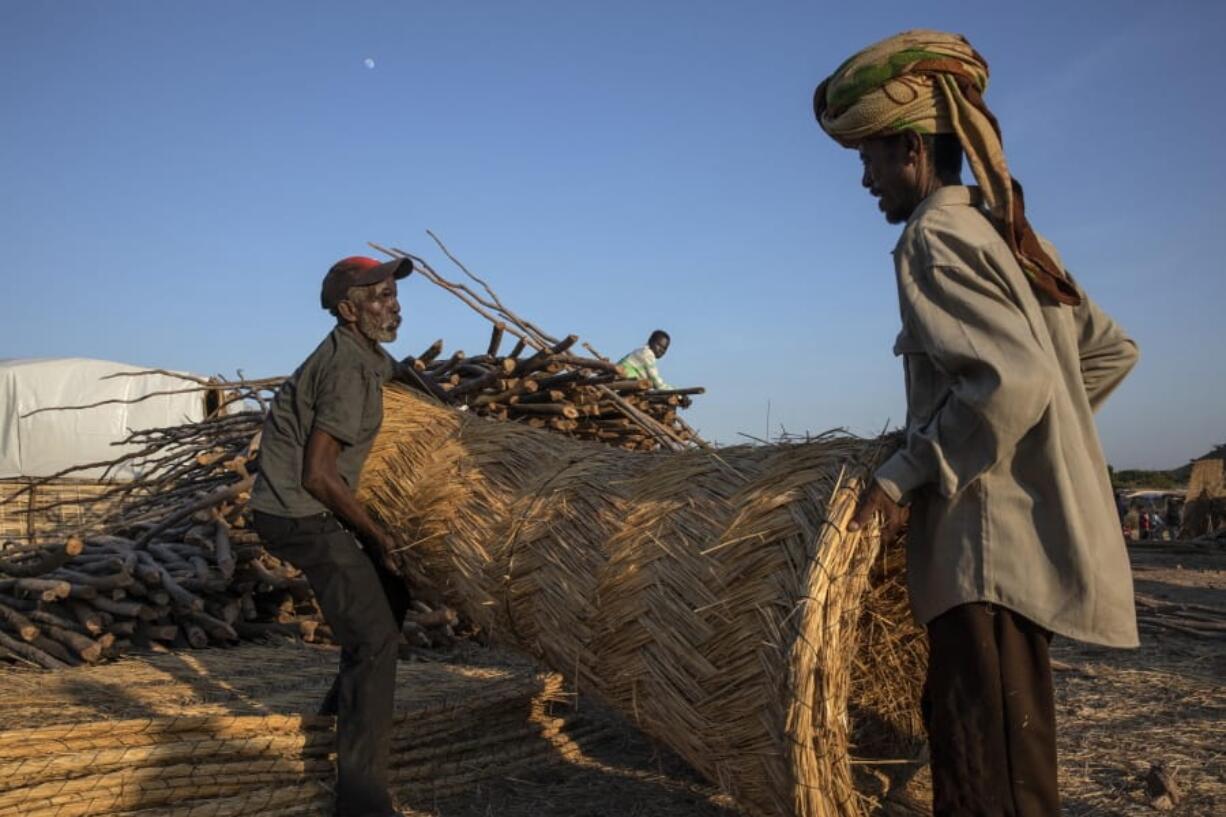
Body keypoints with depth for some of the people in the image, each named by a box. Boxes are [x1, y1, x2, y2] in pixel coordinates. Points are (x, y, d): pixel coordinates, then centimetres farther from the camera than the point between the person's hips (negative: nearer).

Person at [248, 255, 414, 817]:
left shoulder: (361, 356, 10)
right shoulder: (348, 368, -20)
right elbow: (318, 474, -23)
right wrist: (375, 533, -12)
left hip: (302, 509, 10)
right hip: (301, 515, -10)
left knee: (390, 594, 24)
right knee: (375, 636, -13)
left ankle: (346, 699, 45)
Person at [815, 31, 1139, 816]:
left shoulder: (935, 236, -12)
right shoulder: (1011, 234, 16)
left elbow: (1013, 381, -24)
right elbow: (1112, 348, 21)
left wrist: (905, 474, -16)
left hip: (1000, 546, -10)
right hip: (1036, 531, 10)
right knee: (960, 731, 19)